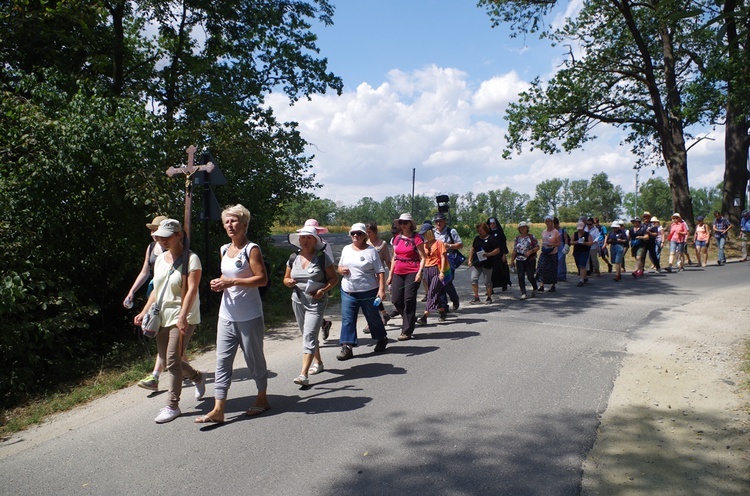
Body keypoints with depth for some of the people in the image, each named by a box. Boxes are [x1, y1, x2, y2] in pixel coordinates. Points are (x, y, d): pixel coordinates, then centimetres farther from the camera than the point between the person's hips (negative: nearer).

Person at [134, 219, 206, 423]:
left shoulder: (191, 259, -11)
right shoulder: (160, 259, 12)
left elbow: (192, 289, -19)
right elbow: (156, 289, 18)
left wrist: (182, 316, -28)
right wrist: (145, 311, 9)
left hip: (182, 317, -8)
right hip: (162, 316, 8)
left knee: (172, 360, -9)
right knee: (166, 359, 11)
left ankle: (172, 406, 3)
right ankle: (198, 377, 36)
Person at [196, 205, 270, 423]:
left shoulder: (252, 249, -10)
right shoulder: (224, 250, 12)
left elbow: (262, 278, -17)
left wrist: (232, 282, -22)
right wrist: (219, 283, 3)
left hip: (249, 316, -6)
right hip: (226, 315, 7)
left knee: (254, 359, 8)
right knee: (223, 360, 2)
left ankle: (262, 399, 27)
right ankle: (218, 409, 4)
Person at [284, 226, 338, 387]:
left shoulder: (322, 257, -6)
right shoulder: (293, 258, 7)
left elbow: (334, 278, -2)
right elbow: (286, 278, 15)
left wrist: (323, 290, -19)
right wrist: (288, 282, -9)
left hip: (316, 302, -5)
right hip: (298, 301, 6)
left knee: (309, 335, -15)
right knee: (307, 335, 17)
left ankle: (304, 374, -19)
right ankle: (318, 362, 37)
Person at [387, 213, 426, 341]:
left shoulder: (416, 238, -4)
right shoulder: (397, 238, 13)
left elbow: (422, 257, -5)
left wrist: (419, 272, -17)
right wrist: (390, 274, 15)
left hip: (412, 273, -5)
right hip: (398, 272, 6)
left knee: (409, 300, -4)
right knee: (396, 300, 1)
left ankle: (407, 331, 4)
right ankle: (411, 319, 27)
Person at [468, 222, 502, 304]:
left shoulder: (491, 238, -5)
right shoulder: (477, 238, 12)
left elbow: (497, 250, -9)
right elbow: (473, 249, 19)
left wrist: (488, 254, -22)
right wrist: (470, 260, 11)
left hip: (487, 264, -4)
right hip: (476, 263, 4)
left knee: (487, 281, 4)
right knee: (474, 279, -9)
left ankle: (489, 298, 18)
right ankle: (476, 297, -2)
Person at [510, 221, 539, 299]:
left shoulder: (531, 237, 1)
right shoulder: (517, 238, 12)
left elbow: (537, 247, -2)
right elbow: (514, 250, 13)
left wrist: (530, 251, -18)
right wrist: (512, 260, 9)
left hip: (530, 260, -3)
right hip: (519, 260, 3)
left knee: (530, 276, -3)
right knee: (521, 277, -5)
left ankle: (534, 289, 26)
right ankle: (523, 293, -3)